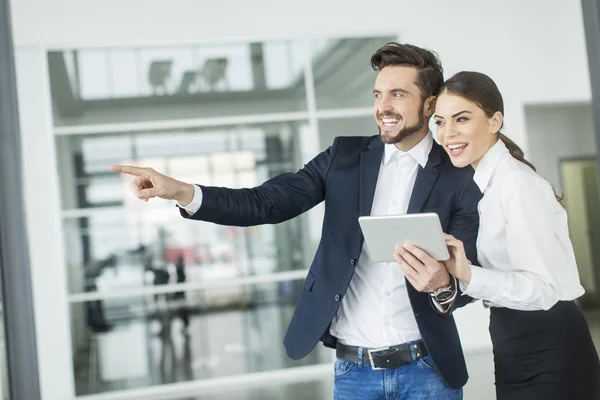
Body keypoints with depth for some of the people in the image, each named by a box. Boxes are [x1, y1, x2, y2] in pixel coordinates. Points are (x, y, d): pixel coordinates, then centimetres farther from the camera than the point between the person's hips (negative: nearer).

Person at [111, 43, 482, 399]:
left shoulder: (460, 177, -3)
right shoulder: (345, 156, 3)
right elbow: (265, 203, -5)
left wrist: (443, 285, -30)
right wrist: (181, 191, -20)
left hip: (426, 369, -2)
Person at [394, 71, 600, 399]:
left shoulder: (516, 181, -18)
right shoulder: (484, 183, 9)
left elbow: (544, 287, -24)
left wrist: (469, 277, -36)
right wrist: (450, 272, -2)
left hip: (549, 355, -9)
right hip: (515, 352, 9)